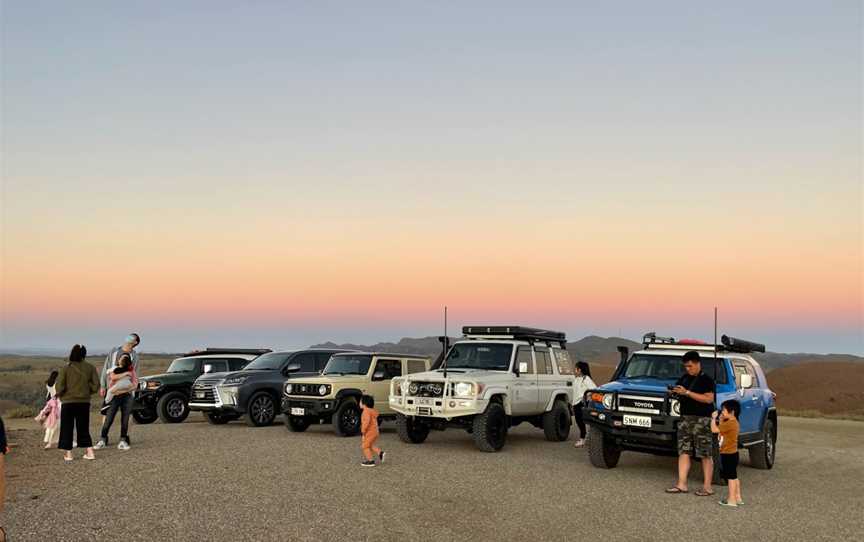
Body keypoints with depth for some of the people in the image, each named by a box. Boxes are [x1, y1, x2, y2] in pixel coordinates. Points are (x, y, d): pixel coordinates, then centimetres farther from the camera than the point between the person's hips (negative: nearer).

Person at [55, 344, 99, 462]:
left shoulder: (66, 368, -10)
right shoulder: (90, 368, -3)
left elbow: (59, 386, -13)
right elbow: (95, 386, -3)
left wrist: (59, 395, 7)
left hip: (68, 402, -3)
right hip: (84, 402, 3)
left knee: (67, 428, 8)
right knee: (84, 428, 14)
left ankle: (68, 454, 8)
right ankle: (90, 452, 8)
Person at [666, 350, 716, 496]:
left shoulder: (706, 380, -5)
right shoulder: (684, 378, 15)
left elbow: (709, 398, -16)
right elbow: (679, 392, 26)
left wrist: (687, 392, -19)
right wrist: (674, 392, 1)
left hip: (702, 420, -7)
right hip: (685, 418, 7)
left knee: (705, 454, -2)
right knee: (683, 452, 4)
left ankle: (707, 487, 1)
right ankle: (681, 484, 6)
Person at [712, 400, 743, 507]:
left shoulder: (730, 423, -20)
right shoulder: (732, 422, 10)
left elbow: (714, 429, -21)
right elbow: (721, 429, 20)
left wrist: (714, 418, -9)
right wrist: (720, 420, 10)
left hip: (729, 454, -10)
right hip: (731, 454, 10)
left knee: (731, 477, -7)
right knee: (733, 477, 17)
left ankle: (732, 500, -4)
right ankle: (737, 498, 24)